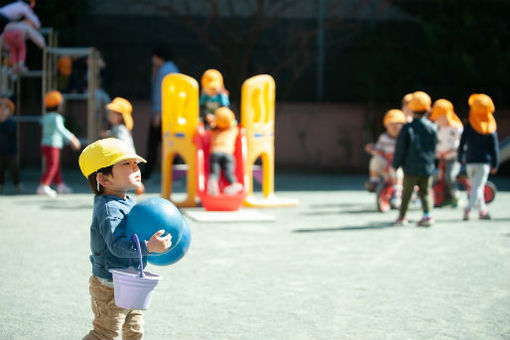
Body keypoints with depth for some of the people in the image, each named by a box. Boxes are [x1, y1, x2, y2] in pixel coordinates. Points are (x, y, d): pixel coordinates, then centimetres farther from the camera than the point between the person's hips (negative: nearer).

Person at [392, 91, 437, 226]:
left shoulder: (407, 128, -9)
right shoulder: (432, 128, -1)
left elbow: (400, 149, -6)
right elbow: (434, 148, 6)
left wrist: (395, 164, 5)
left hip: (411, 169, -2)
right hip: (427, 168, 2)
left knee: (407, 193, 9)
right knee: (425, 192, 9)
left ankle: (402, 216, 16)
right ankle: (427, 214, -6)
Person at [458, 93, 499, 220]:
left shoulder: (468, 127, -1)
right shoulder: (491, 128, -3)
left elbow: (462, 144, 4)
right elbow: (494, 148, -1)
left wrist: (460, 158, 17)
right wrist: (495, 164, 6)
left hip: (470, 161, 2)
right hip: (484, 162, -2)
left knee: (476, 185, 17)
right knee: (478, 186, -5)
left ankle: (482, 209, 20)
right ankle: (469, 208, -21)